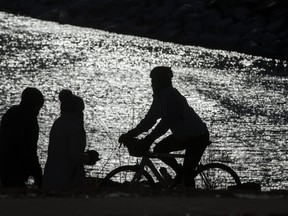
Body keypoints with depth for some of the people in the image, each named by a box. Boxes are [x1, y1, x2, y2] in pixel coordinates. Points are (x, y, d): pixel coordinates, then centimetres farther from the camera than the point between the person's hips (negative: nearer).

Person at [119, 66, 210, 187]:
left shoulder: (171, 96, -25)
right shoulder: (159, 97, 3)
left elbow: (166, 122, -32)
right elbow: (149, 120, 5)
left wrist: (148, 140, -38)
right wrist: (130, 134, -4)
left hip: (198, 136, -9)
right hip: (183, 135, 9)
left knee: (187, 175, -11)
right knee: (159, 149, 5)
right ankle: (180, 171, 18)